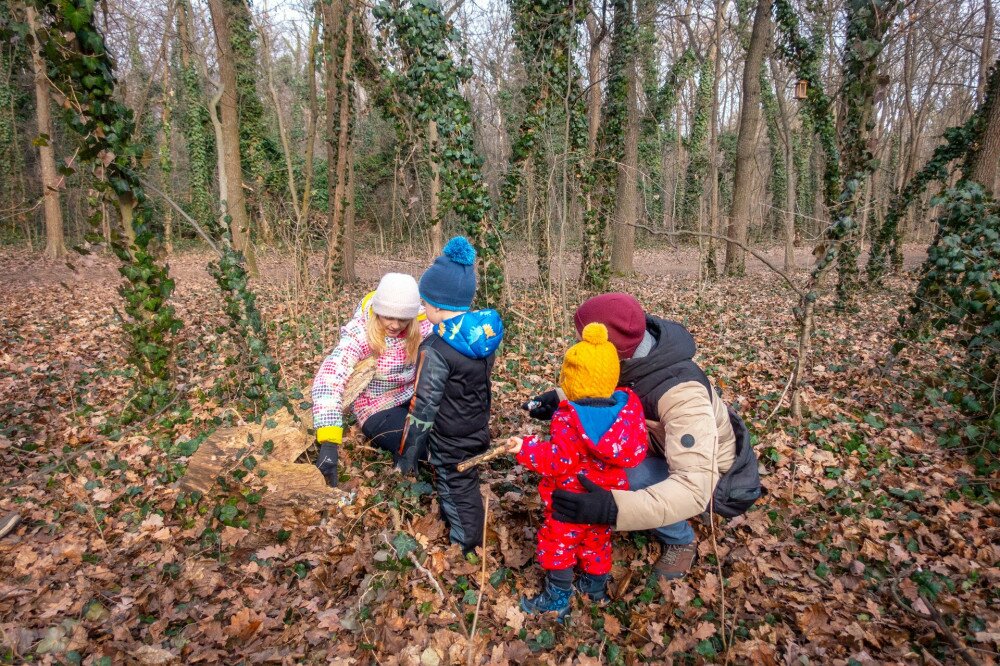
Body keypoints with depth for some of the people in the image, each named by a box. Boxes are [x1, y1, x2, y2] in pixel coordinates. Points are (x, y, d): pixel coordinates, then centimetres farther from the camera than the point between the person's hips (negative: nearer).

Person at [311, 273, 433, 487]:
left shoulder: (421, 324, -12)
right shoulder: (359, 334, -25)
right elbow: (328, 381, -35)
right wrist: (328, 443, -45)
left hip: (414, 396, 4)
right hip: (378, 409, -4)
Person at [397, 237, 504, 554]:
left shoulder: (437, 350, -29)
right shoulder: (484, 330, -7)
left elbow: (424, 408, -23)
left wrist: (407, 456, -13)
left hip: (451, 442, -7)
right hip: (478, 429, 7)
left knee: (457, 496, 12)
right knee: (468, 487, 25)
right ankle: (470, 545, 45)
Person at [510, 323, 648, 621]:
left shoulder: (568, 419, -29)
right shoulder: (629, 406, -13)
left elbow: (558, 461, -27)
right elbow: (637, 450, -3)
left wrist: (525, 449, -16)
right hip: (607, 497, 6)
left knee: (557, 544, 14)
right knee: (597, 540, 28)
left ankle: (558, 598, 26)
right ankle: (596, 586, 46)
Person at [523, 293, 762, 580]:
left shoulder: (682, 394, -40)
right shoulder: (632, 358, -20)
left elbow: (695, 486, -47)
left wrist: (614, 508, -57)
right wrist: (561, 397, -17)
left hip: (712, 474, -7)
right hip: (668, 446, 7)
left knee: (631, 478, -31)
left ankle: (681, 540, 0)